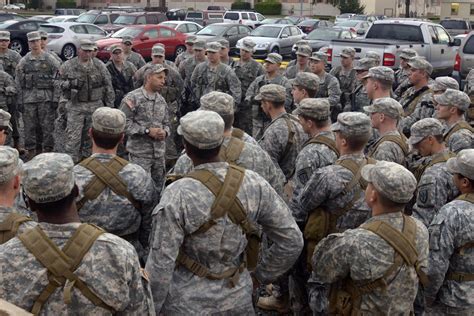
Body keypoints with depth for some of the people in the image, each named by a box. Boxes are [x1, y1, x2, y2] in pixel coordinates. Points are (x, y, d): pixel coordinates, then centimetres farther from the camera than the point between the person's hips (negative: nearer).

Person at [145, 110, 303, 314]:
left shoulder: (177, 195, -22)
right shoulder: (254, 183, -10)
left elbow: (161, 263, -20)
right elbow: (292, 240, -5)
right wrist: (259, 276, 8)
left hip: (186, 302, -3)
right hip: (236, 298, 3)